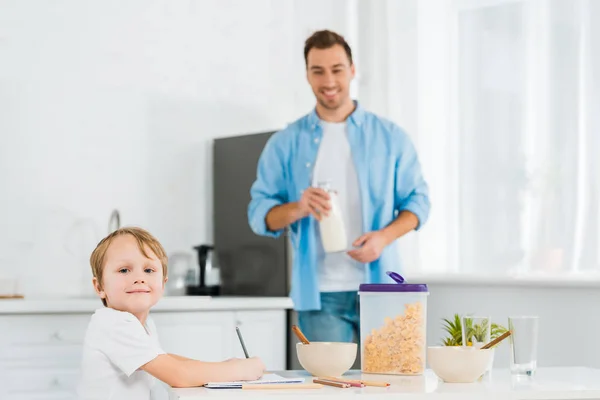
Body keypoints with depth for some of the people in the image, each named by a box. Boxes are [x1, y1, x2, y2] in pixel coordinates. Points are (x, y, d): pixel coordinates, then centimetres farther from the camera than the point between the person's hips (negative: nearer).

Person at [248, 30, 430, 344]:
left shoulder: (390, 137, 8)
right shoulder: (285, 144, 7)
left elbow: (417, 200, 7)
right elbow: (259, 212, 4)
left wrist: (384, 236, -12)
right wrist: (297, 209, -17)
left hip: (380, 286, 1)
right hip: (319, 294, 0)